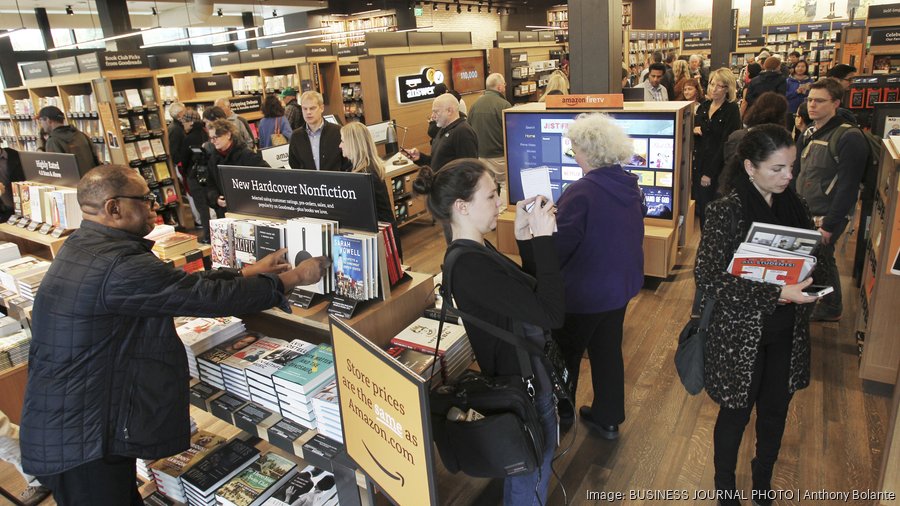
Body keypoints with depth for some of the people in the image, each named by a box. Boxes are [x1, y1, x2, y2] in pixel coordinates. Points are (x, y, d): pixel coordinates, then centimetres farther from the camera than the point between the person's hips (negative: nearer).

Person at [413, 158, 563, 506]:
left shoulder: (474, 251, 0)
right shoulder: (470, 265, -30)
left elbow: (531, 291, 5)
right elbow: (552, 313, -31)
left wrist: (525, 236, -5)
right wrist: (543, 238, -27)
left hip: (525, 374, 9)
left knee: (537, 461, 30)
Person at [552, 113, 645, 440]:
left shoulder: (581, 192, -26)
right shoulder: (631, 187, -1)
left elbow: (559, 249, -25)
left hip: (584, 292, -7)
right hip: (622, 284, 8)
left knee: (565, 355, 12)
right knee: (609, 349, 22)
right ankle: (608, 418, 37)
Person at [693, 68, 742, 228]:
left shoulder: (732, 110, -8)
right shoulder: (703, 106, 10)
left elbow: (726, 143, -13)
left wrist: (710, 173, -16)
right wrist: (694, 130, -4)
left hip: (717, 168, -5)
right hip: (698, 164, 5)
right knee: (698, 208, 7)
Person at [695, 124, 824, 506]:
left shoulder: (793, 205, -1)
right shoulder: (726, 212, -18)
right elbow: (708, 279, -22)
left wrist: (809, 286, -11)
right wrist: (776, 293, -27)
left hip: (787, 332, 5)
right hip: (741, 335, -5)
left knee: (775, 413, 20)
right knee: (736, 413, 12)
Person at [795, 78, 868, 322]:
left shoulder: (849, 137, -17)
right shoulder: (809, 133, 8)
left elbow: (848, 187, -19)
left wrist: (828, 224, -19)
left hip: (826, 217, -7)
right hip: (803, 213, 7)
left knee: (820, 262, 1)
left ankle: (830, 309, 21)